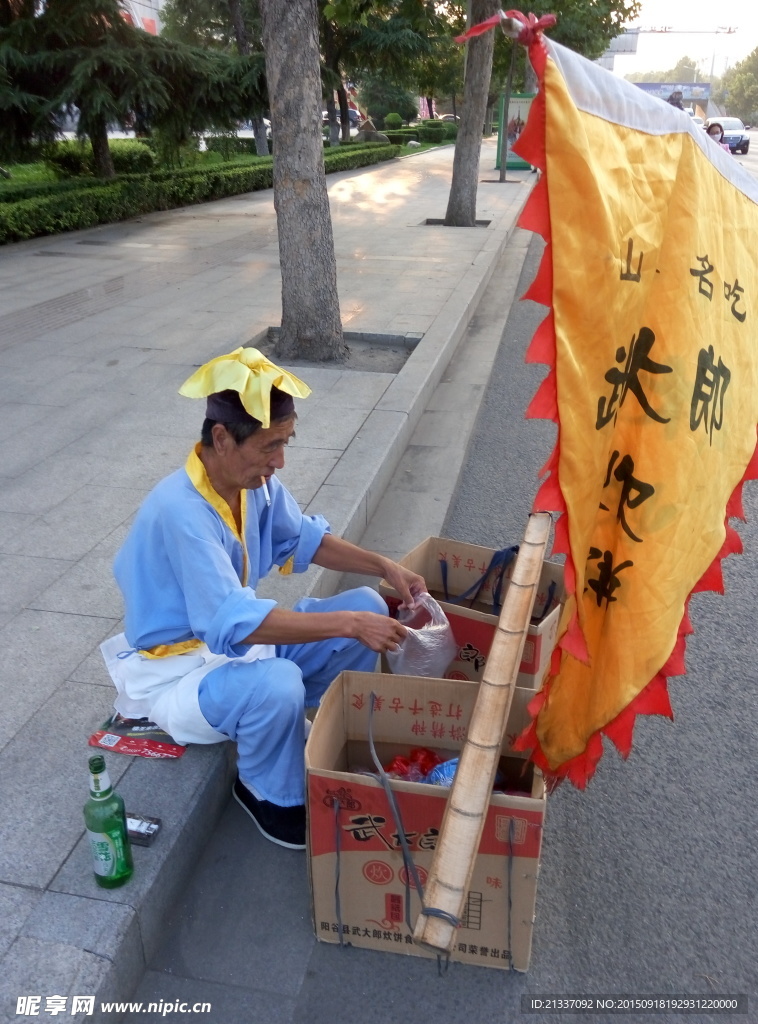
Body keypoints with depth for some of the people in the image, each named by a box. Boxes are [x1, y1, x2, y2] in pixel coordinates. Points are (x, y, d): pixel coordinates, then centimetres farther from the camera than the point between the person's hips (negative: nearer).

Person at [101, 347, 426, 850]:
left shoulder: (256, 480, -9)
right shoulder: (180, 510, -33)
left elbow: (304, 539, 6)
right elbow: (234, 624, -37)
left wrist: (384, 566, -6)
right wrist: (347, 624, -37)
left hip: (238, 630, 8)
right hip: (177, 667, -7)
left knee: (368, 606, -3)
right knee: (277, 685, -37)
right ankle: (271, 794, -3)